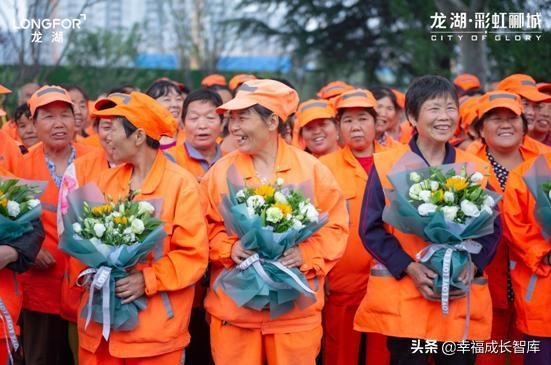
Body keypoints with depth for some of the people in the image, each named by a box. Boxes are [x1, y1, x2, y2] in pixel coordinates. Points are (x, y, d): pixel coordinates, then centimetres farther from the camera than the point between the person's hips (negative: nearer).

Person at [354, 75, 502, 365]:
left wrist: (471, 265, -9)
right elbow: (371, 229, -3)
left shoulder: (475, 170, 8)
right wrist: (410, 269, -15)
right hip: (402, 299, -2)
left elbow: (492, 228, 9)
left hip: (463, 299, 2)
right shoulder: (386, 166, 0)